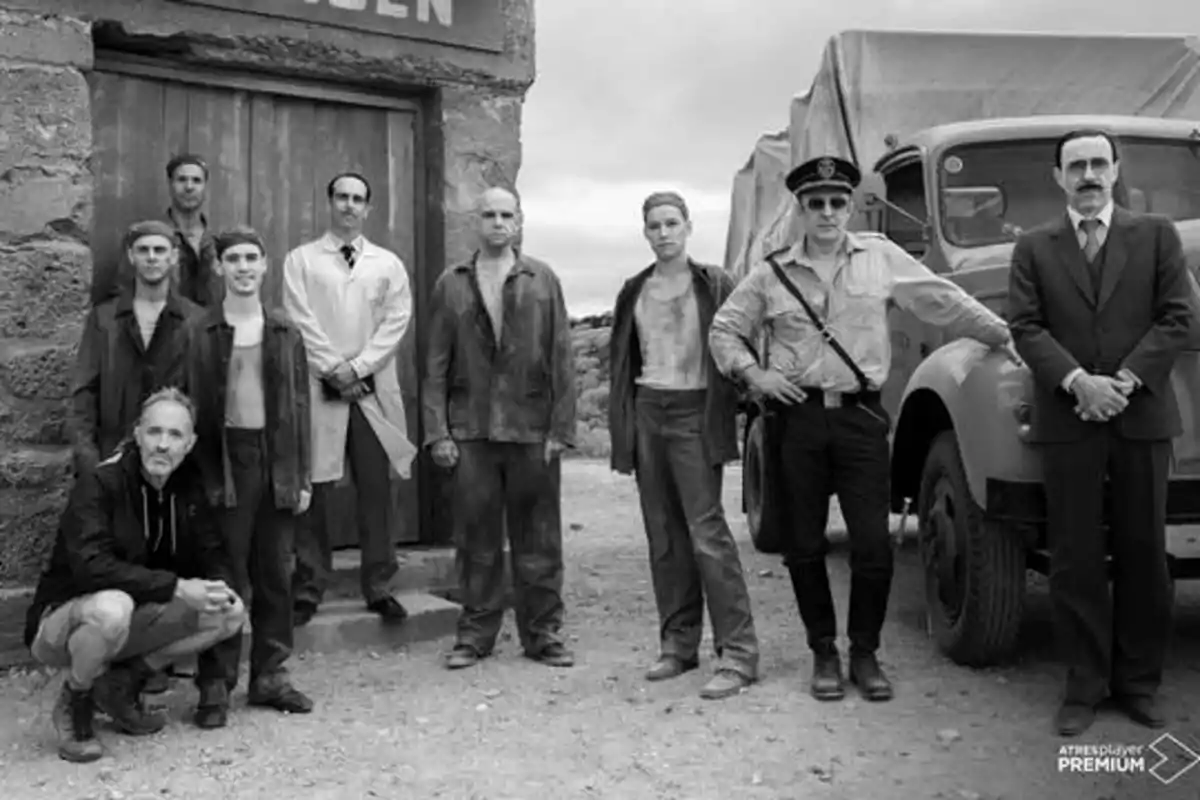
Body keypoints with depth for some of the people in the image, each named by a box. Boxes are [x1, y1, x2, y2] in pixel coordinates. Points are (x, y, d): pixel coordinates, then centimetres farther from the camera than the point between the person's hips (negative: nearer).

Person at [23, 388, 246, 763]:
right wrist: (176, 587, -35)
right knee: (112, 607, -40)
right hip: (60, 621, -6)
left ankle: (123, 682, 2)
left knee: (231, 612, -13)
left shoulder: (187, 488, -2)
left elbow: (212, 554, 3)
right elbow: (93, 566, -33)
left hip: (135, 620, 6)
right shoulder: (98, 485, -21)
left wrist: (220, 587, -21)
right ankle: (74, 702, -8)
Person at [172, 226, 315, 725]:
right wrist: (202, 473, -8)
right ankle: (218, 684, 10)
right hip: (225, 463, -3)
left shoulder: (285, 333, 10)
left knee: (275, 576, 9)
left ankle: (270, 675, 20)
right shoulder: (199, 333, 2)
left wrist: (302, 475, 4)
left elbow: (299, 404, 9)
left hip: (278, 464, 3)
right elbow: (188, 407, 0)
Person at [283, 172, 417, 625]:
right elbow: (301, 320, -1)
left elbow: (397, 320, 2)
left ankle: (379, 588, 10)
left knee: (376, 491, 2)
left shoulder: (389, 264, 13)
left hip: (373, 391, 2)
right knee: (315, 491, 0)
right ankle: (308, 591, 9)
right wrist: (333, 370, -11)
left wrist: (357, 367, -9)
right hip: (319, 388, -1)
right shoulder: (300, 260, 9)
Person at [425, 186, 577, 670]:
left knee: (538, 540, 5)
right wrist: (437, 431, -1)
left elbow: (562, 358, 3)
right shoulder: (451, 284, 9)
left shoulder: (543, 280, 6)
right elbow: (436, 364, 7)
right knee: (476, 539, 6)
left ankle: (543, 635, 17)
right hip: (470, 431, 1)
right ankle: (475, 634, 18)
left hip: (532, 430, 0)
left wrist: (560, 428, -4)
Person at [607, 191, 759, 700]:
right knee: (664, 537, 7)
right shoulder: (635, 291, 13)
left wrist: (740, 406, -10)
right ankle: (677, 644, 16)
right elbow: (620, 359, 17)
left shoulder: (714, 285, 1)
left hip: (694, 414, -4)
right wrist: (620, 424, 10)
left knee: (707, 533, -11)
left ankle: (738, 654, -6)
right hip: (647, 414, 5)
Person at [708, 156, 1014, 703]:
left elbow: (945, 302, 10)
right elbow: (724, 330, 13)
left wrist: (1005, 336, 9)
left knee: (873, 544, -3)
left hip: (861, 414, 0)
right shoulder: (772, 273, 6)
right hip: (796, 417, 1)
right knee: (804, 546, 6)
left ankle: (865, 653, 17)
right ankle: (824, 653, 23)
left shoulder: (881, 257, 6)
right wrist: (752, 373, -1)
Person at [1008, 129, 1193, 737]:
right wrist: (1078, 382, -15)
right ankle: (1084, 685, 13)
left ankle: (1138, 681, 20)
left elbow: (1176, 318, 1)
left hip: (1143, 416, 1)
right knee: (1075, 559, 3)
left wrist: (1126, 380, -12)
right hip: (1066, 420, 0)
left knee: (1142, 552, 7)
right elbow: (1025, 327, -2)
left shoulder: (1156, 235, 9)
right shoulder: (1033, 248, 8)